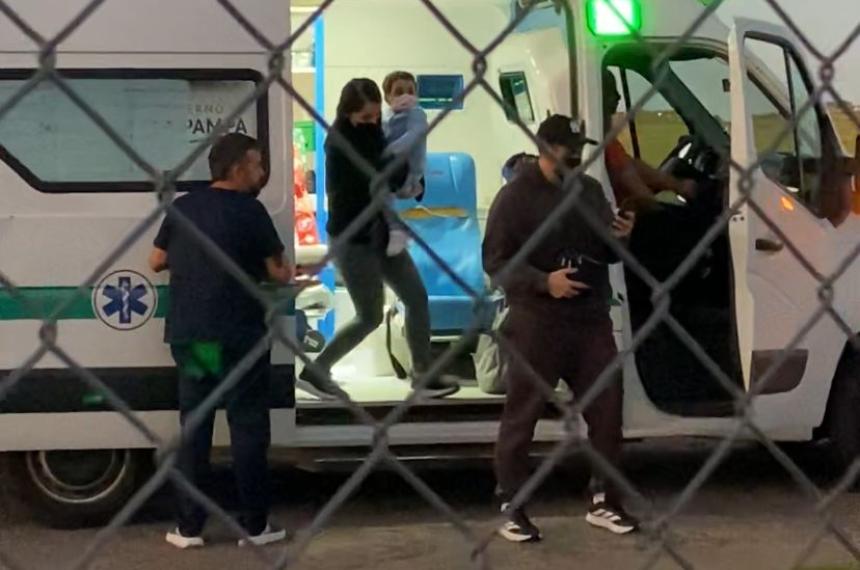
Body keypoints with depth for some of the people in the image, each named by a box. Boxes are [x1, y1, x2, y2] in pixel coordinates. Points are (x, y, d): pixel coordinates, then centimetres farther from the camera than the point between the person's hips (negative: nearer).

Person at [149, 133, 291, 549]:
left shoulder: (182, 208, 6)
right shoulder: (249, 211, -9)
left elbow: (156, 262, 15)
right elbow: (278, 274, -6)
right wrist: (288, 271, 16)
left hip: (188, 336, 5)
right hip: (237, 338, -5)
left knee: (193, 428, 10)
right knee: (248, 429, 4)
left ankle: (189, 527, 11)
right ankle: (255, 526, 8)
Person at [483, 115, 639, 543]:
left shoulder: (590, 190, 13)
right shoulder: (516, 196, -6)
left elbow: (605, 254, 20)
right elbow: (495, 261, -10)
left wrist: (619, 238, -3)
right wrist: (543, 282, -23)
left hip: (592, 320, 6)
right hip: (536, 324, -6)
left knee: (606, 408, 9)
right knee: (522, 415, 1)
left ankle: (603, 500, 22)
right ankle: (511, 508, 10)